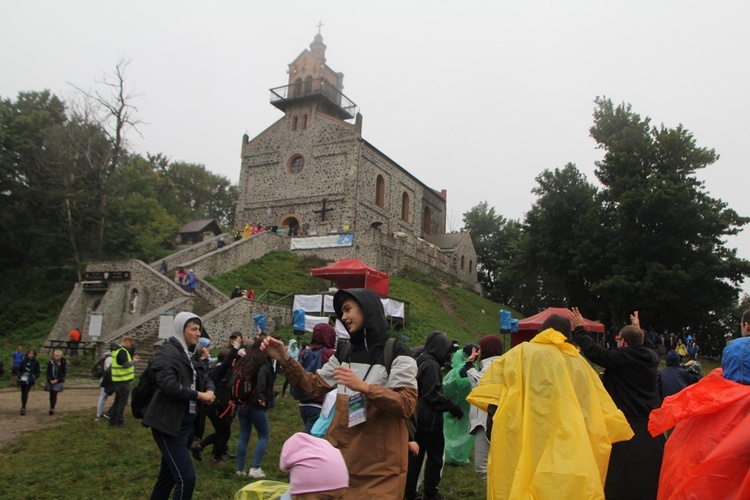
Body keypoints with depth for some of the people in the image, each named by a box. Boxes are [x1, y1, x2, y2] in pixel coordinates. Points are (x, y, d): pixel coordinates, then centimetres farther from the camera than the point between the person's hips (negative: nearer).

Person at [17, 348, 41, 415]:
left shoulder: (36, 362, 1)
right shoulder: (23, 361, 5)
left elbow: (38, 372, 4)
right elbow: (19, 370, 14)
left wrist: (33, 378, -11)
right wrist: (19, 376, -2)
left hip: (29, 381, -3)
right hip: (23, 380, 3)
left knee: (26, 392, -15)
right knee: (23, 393, 9)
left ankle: (23, 408, -16)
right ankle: (23, 407, 23)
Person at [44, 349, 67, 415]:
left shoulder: (63, 362, -6)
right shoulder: (51, 362, 3)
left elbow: (64, 373, -6)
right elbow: (48, 372, 4)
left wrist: (57, 380, -13)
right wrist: (50, 380, -9)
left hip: (58, 382, -3)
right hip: (51, 381, 3)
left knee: (54, 394, -12)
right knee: (51, 395, 8)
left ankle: (52, 408, -12)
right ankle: (51, 408, 18)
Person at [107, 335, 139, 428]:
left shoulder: (116, 350, 14)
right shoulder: (122, 351, -19)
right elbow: (126, 364, -25)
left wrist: (131, 359, 10)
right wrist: (133, 361, -8)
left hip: (117, 380, 10)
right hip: (123, 381, -10)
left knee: (117, 400, 18)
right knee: (123, 402, 0)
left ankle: (112, 420, 23)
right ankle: (119, 422, 6)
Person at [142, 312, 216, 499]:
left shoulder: (188, 355, 15)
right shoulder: (167, 352, -13)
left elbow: (204, 379, 19)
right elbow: (168, 384, -28)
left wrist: (209, 390, -5)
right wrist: (199, 395, -18)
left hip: (187, 425, 9)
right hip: (169, 426, -9)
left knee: (167, 477, 17)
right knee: (186, 477, -13)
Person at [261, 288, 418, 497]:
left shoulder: (396, 353, -10)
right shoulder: (344, 354, 11)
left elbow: (406, 405, -18)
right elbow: (313, 386, 11)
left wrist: (363, 387, -29)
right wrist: (286, 360, -2)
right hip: (341, 455, 6)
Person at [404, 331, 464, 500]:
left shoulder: (420, 362, 11)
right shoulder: (432, 365, -17)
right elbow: (434, 395, -22)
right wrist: (454, 408, -14)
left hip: (417, 417, 9)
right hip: (430, 419, -9)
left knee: (415, 455, 13)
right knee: (435, 456, 5)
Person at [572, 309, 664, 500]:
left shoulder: (621, 356, -15)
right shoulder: (651, 356, 6)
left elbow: (594, 352, -18)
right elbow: (649, 345, 29)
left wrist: (579, 328, -8)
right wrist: (638, 328, 43)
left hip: (628, 426, -7)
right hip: (652, 425, 7)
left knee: (622, 480, 2)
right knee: (650, 477, 16)